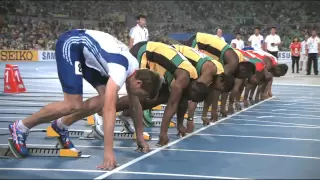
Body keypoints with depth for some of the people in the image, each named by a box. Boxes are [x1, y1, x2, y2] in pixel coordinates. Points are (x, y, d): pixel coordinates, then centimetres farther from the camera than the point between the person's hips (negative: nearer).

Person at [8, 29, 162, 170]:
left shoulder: (134, 69, -3)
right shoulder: (120, 69, -30)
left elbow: (134, 104, 13)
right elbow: (109, 109, -39)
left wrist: (139, 135, 16)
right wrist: (108, 151, -42)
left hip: (85, 50, 9)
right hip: (71, 44, -9)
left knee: (107, 98, -4)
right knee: (73, 105, -18)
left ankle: (61, 125, 12)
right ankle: (20, 127, -4)